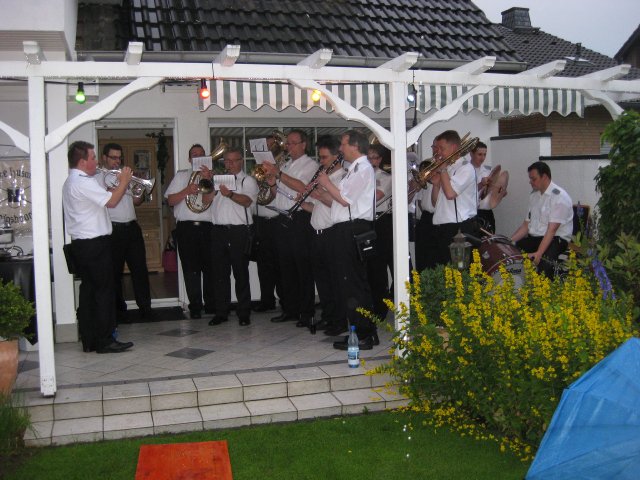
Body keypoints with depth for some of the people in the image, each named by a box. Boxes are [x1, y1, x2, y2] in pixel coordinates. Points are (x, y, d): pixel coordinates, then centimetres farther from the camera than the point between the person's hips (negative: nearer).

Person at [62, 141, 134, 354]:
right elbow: (111, 201, -20)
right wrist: (124, 182, -6)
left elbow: (103, 199, 19)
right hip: (95, 244, -10)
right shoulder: (83, 182, -15)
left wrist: (120, 185, 14)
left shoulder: (70, 182, 18)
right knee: (104, 291, -4)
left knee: (88, 290, 11)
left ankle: (89, 340, 15)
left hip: (80, 244, 10)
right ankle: (105, 341, -1)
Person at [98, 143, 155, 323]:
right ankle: (119, 308, 13)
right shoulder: (99, 178, -1)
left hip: (132, 227, 5)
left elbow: (136, 201, 20)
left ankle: (145, 307, 6)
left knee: (140, 268, 2)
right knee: (115, 271, 2)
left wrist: (142, 190, 0)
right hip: (113, 229, -5)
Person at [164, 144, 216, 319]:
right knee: (191, 269, 0)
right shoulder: (181, 175, 15)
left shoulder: (212, 176, 15)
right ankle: (195, 306, 7)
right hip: (186, 227, -1)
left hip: (207, 227, 1)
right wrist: (187, 190, -9)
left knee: (210, 267, 3)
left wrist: (208, 180, -10)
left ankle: (211, 304, 14)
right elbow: (170, 201, 6)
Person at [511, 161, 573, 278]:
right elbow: (526, 225, 13)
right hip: (533, 238, 7)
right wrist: (509, 241, -1)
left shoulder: (559, 197, -14)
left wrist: (539, 253, -32)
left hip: (556, 239, -7)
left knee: (543, 261, -36)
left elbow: (552, 230, -22)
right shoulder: (533, 195, 11)